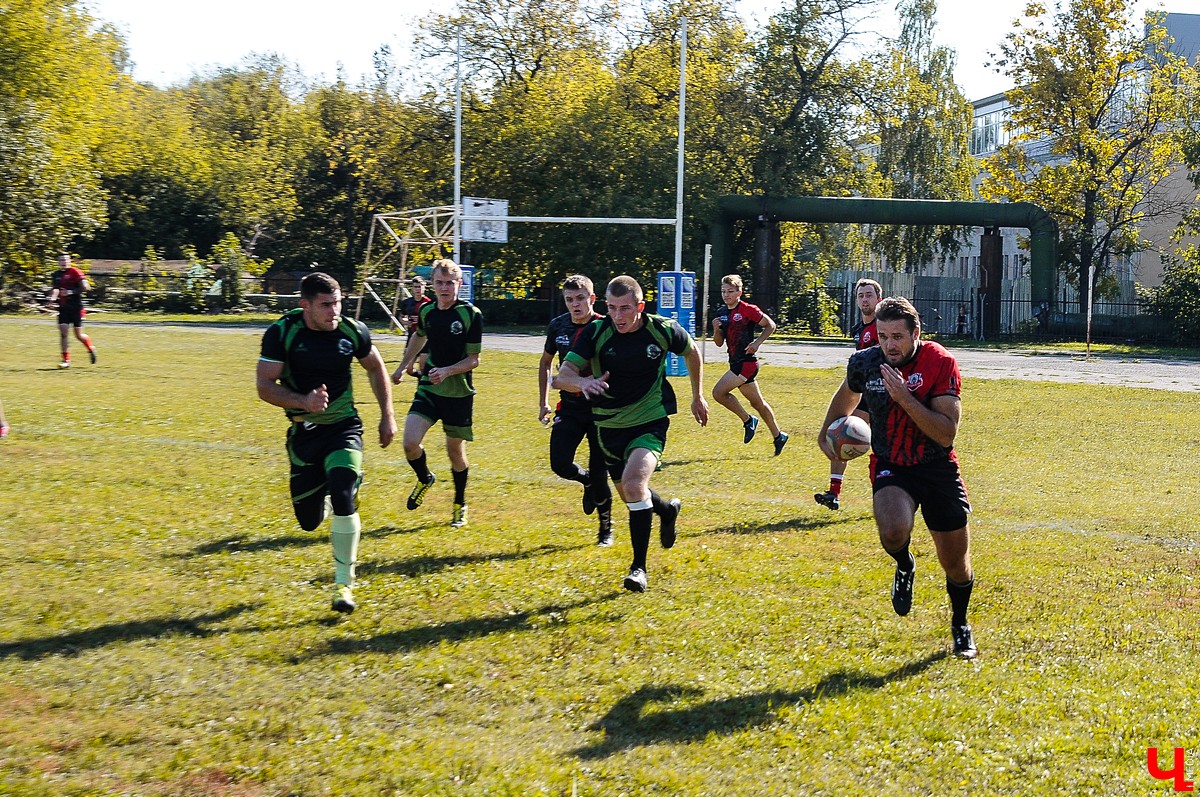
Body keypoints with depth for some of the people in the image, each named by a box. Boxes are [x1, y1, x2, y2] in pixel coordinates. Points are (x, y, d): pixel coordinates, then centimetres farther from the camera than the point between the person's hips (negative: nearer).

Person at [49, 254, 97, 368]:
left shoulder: (75, 272, -9)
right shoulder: (56, 275, 11)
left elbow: (86, 287, -14)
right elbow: (55, 289, 17)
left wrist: (70, 292, -19)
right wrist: (52, 298, -4)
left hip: (76, 307, -5)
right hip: (63, 307, 5)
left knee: (79, 335, 0)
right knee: (63, 332, -7)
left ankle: (91, 348, 30)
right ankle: (66, 360, -4)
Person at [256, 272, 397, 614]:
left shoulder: (353, 331, -8)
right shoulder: (281, 333, -14)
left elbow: (376, 368, 11)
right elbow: (265, 386, -14)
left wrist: (387, 415, 8)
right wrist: (303, 402, -30)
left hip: (343, 428, -1)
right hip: (303, 432, 1)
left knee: (342, 496, -23)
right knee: (309, 520, 6)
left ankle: (344, 582, -10)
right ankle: (325, 501, 45)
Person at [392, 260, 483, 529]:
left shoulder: (471, 314, -13)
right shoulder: (426, 310, 1)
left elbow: (473, 360, -10)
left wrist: (447, 371, -25)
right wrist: (403, 366, 30)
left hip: (459, 393, -3)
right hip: (428, 388, 3)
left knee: (456, 451, 7)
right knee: (410, 443, -13)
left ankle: (460, 505, 30)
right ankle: (425, 479, 20)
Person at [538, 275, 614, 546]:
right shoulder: (557, 326, 2)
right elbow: (545, 363, 18)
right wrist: (544, 402, 15)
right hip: (569, 408, 4)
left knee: (599, 473, -2)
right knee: (560, 464, -13)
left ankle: (606, 528, 21)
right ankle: (588, 482, 23)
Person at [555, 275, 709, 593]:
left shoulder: (663, 330, -15)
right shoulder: (596, 332, -16)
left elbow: (692, 352, 8)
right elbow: (562, 376, -23)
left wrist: (697, 396, 16)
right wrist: (583, 382, -45)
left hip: (650, 421, -3)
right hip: (610, 424, 3)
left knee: (634, 482, -26)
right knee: (630, 494, 18)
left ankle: (639, 567, -15)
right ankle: (668, 509, 54)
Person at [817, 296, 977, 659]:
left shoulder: (941, 363, -17)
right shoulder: (864, 363, -9)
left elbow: (946, 435, -23)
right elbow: (846, 396, 16)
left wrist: (905, 398, -31)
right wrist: (825, 434, 24)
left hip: (937, 467, 0)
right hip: (889, 466, 1)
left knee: (956, 562, 8)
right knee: (894, 532, -31)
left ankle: (960, 626, 38)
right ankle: (905, 567, 7)